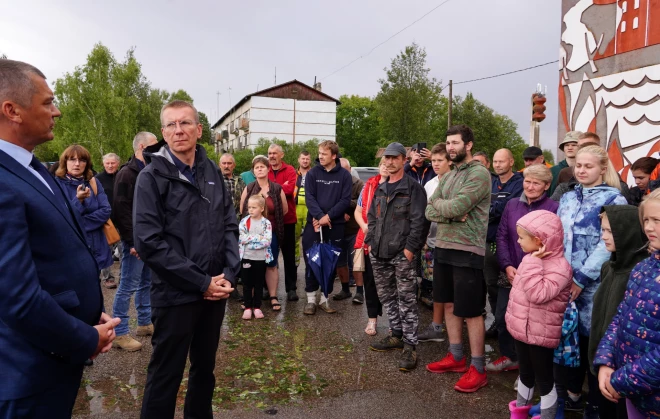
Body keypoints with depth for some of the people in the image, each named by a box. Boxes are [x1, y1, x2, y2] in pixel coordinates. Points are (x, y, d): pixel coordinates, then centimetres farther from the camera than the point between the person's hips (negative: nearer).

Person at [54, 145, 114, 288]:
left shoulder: (93, 183, 5)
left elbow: (106, 211, -5)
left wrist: (79, 223, -15)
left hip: (95, 247, 3)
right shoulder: (57, 184, -6)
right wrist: (78, 200, -28)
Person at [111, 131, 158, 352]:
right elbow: (122, 210, -18)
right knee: (128, 286, -2)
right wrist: (132, 241, -20)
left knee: (146, 283, 16)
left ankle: (145, 323, 28)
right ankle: (120, 333, 6)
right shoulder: (127, 174, -12)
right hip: (135, 240, -9)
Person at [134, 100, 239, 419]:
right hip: (175, 295, -5)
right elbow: (149, 243, -16)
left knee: (205, 367, 20)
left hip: (215, 292, 5)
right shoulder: (152, 177, -9)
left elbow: (229, 226, 9)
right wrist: (201, 282, -17)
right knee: (165, 376, 7)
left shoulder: (212, 172, 7)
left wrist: (229, 274, -6)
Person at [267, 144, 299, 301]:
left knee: (289, 254, 4)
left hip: (287, 218, -3)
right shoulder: (265, 171, 9)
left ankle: (291, 288, 11)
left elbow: (289, 189, -18)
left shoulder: (290, 170, -1)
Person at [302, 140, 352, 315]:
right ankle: (311, 299, 12)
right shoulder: (312, 174, 3)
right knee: (311, 262, 2)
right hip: (314, 224, 0)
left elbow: (345, 200, -5)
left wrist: (328, 216, -15)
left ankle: (324, 298, 19)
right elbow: (309, 197, -5)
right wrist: (320, 216, -20)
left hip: (335, 225, 0)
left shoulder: (344, 175, 2)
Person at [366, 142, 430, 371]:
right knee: (387, 296, 15)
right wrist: (370, 241, 11)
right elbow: (371, 217, 21)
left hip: (401, 254, -7)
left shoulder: (413, 188, -5)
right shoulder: (380, 189, 16)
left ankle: (410, 345, 2)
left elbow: (419, 221, -11)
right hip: (379, 253, 7)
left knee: (406, 300, -4)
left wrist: (409, 249, -16)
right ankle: (396, 335, 29)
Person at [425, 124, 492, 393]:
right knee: (450, 305, 16)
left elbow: (456, 207, -24)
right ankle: (456, 357, 30)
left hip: (468, 251, -8)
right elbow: (429, 212, 5)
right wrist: (451, 214, -13)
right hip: (443, 248, 8)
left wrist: (438, 204, -3)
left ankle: (478, 369, 11)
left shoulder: (479, 173, -12)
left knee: (471, 312, 0)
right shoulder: (447, 176, 14)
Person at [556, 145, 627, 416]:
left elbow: (607, 245, -12)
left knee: (592, 339, 2)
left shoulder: (614, 200, -4)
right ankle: (571, 391, 28)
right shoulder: (567, 198, 13)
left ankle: (596, 403, 19)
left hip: (592, 285, -5)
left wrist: (581, 280, -16)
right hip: (563, 282, 5)